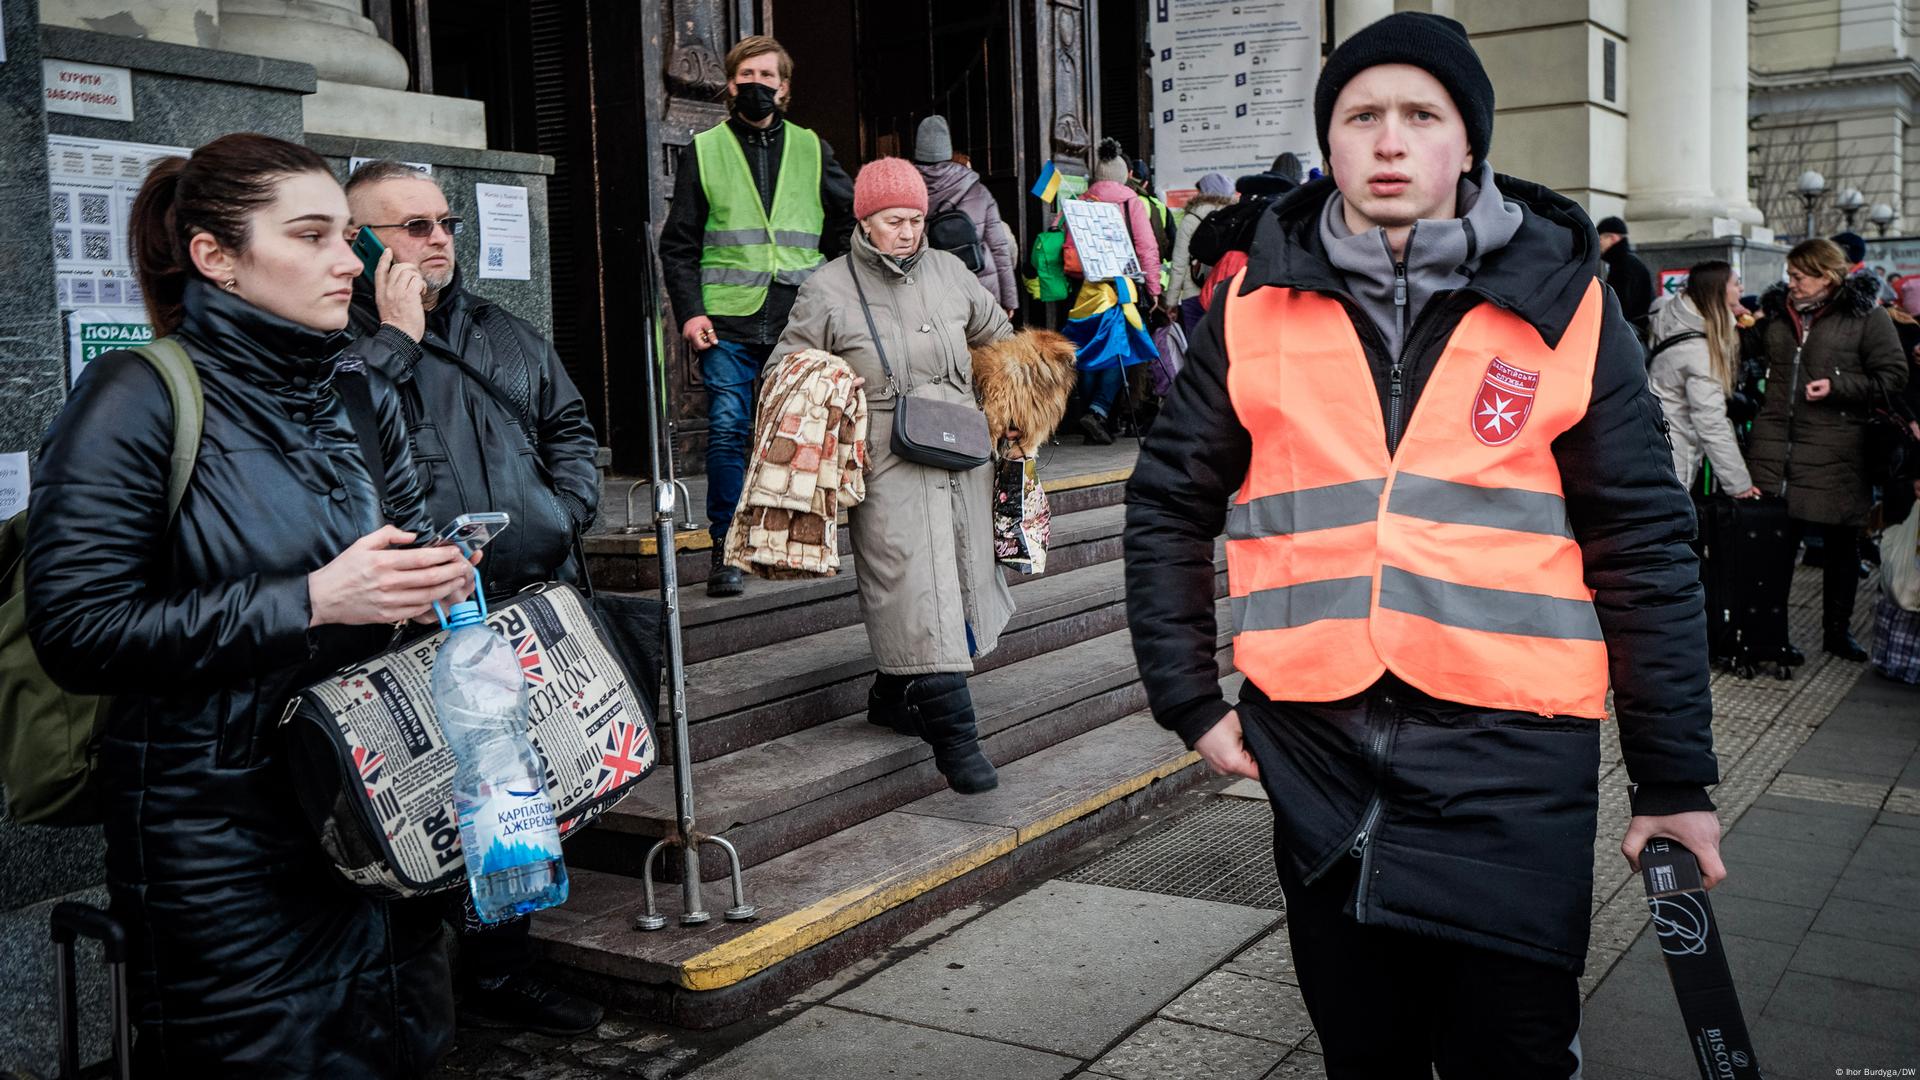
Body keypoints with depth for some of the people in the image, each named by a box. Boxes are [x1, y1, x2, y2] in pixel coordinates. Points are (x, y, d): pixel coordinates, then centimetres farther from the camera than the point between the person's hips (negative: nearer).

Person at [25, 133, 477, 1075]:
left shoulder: (361, 398, 8)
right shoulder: (139, 399, -11)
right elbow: (79, 633, -16)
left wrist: (443, 580, -3)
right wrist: (310, 603, -21)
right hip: (225, 844, -6)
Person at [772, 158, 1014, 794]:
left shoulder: (948, 272, 13)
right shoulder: (829, 291, 1)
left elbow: (997, 336, 28)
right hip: (889, 465, -6)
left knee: (958, 581, 12)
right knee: (918, 588, -12)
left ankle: (893, 694, 31)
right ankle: (954, 736, -9)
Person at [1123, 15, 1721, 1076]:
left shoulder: (1563, 306, 0)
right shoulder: (1257, 305, 3)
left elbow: (1642, 547, 1)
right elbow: (1169, 506, 9)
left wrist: (1674, 778, 1)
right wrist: (1190, 701, 3)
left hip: (1514, 758, -1)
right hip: (1315, 751, 2)